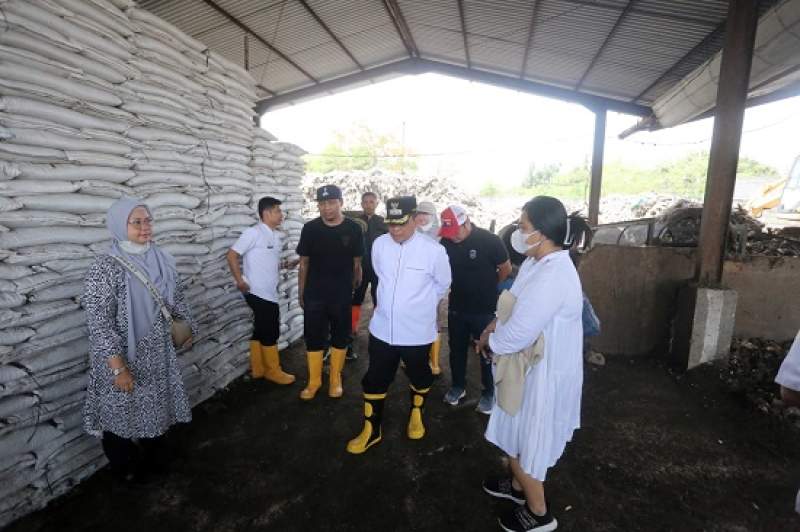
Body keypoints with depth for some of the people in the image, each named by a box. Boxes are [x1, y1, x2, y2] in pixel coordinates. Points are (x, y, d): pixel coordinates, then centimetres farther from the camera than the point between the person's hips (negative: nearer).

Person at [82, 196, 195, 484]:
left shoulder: (162, 259, -2)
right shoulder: (105, 268, -20)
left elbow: (177, 299, 10)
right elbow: (99, 324, -21)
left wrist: (187, 328, 16)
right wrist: (119, 369, -22)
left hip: (158, 354, 6)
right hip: (124, 358, -5)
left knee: (156, 406, 21)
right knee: (122, 412, 14)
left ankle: (154, 457, 44)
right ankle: (125, 467, 39)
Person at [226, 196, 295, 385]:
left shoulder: (275, 235, 11)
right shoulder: (253, 232, -14)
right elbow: (232, 255, -13)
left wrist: (286, 264, 3)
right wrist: (240, 281, -15)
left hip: (269, 292, 8)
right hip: (258, 292, -8)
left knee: (261, 331, 15)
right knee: (270, 332, 0)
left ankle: (258, 369, 27)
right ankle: (273, 370, 14)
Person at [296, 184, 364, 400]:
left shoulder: (353, 229, -6)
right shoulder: (310, 228, -4)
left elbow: (357, 262, 3)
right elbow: (304, 262, 3)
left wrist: (355, 289, 6)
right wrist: (301, 292, 5)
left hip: (342, 295, 0)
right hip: (314, 294, 1)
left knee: (340, 338, 11)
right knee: (313, 338, 8)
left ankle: (335, 380, 29)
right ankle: (314, 381, 25)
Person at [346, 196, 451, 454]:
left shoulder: (433, 250, -17)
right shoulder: (379, 244, -7)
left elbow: (443, 284, 1)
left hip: (417, 332, -2)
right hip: (382, 329, 2)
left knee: (419, 377, 21)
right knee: (375, 380, 12)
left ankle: (416, 414, 49)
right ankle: (371, 430, 32)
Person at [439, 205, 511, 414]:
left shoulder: (490, 241, -18)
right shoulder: (446, 242, -9)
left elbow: (506, 268, -4)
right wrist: (461, 286, 0)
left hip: (484, 310, -3)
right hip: (456, 308, 3)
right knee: (457, 350, 17)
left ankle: (489, 393, 29)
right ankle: (458, 386, 38)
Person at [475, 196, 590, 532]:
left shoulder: (551, 278, -32)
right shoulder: (540, 263, 0)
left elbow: (514, 337, -29)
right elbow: (515, 307, 13)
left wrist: (488, 341, -9)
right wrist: (493, 325, -3)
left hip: (542, 375, -9)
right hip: (528, 366, 9)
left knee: (526, 441, 12)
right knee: (516, 434, 26)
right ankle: (518, 485, 51)